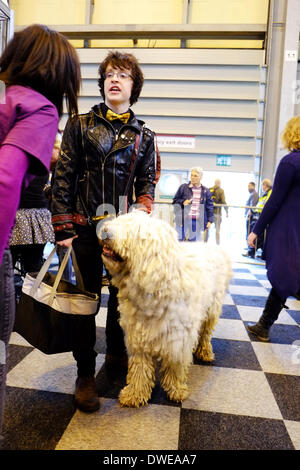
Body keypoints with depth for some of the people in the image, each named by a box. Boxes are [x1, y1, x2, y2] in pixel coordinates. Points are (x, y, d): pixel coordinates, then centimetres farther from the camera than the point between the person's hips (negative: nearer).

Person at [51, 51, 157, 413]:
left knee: (122, 296, 12)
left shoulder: (144, 135, 11)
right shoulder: (80, 125, 5)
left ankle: (115, 356, 35)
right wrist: (63, 227, -8)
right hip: (86, 228, -2)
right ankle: (85, 373, 19)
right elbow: (62, 178, 0)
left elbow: (147, 182, 12)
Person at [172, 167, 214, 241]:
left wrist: (209, 221, 1)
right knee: (179, 240, 1)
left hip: (197, 221, 1)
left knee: (194, 241, 6)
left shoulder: (206, 191, 8)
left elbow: (209, 207, 9)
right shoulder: (183, 187, 4)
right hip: (183, 220, -1)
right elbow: (175, 200, 9)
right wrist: (182, 202, -11)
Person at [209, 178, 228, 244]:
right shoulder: (221, 190, -4)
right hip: (217, 212, -3)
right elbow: (223, 202, -11)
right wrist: (227, 211, -3)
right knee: (217, 229, 5)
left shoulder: (209, 190, 6)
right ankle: (217, 244, 5)